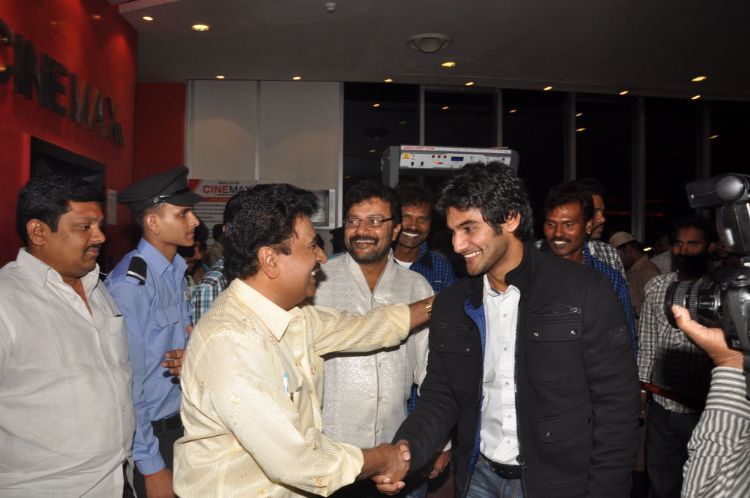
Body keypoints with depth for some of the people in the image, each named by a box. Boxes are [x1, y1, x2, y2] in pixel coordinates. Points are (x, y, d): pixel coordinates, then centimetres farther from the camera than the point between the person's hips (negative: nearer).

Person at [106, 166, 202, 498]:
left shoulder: (177, 271, 2)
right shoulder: (130, 284, -21)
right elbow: (128, 382, -19)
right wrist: (151, 467, -15)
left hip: (182, 421, 7)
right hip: (151, 434, -7)